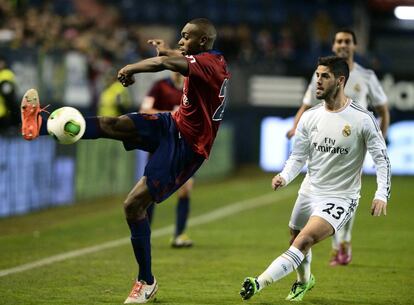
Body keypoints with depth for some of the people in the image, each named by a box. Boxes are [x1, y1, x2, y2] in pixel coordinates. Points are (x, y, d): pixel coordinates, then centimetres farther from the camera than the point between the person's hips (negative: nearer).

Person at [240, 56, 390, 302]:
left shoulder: (363, 119, -13)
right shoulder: (310, 117, 1)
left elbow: (382, 158, -8)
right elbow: (298, 156, 5)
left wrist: (382, 195, -20)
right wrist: (284, 177, -15)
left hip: (340, 198, -6)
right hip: (310, 192, 6)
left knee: (304, 241, -25)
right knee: (296, 240, 21)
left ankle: (260, 283, -31)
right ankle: (304, 281, 52)